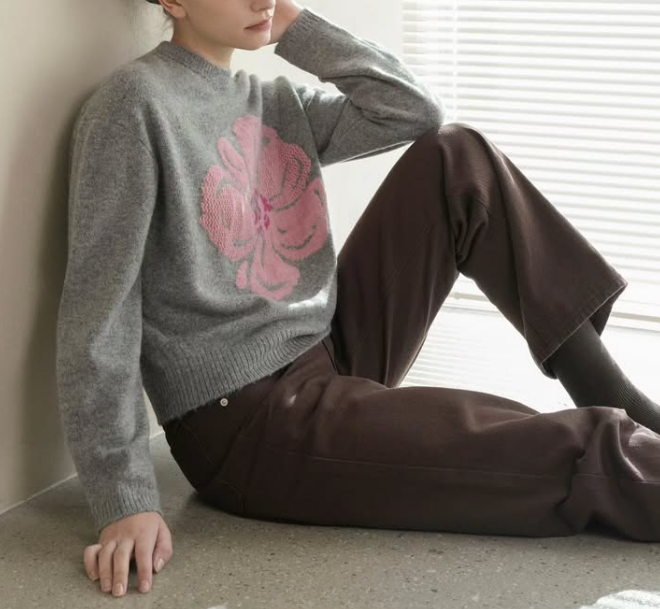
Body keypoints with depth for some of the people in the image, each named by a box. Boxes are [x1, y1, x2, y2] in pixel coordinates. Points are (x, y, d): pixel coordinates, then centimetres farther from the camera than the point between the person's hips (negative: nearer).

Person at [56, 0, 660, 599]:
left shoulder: (277, 103, 12)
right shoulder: (136, 103, -12)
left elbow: (416, 111, 3)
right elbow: (98, 312, -17)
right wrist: (126, 501, -23)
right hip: (245, 422, -8)